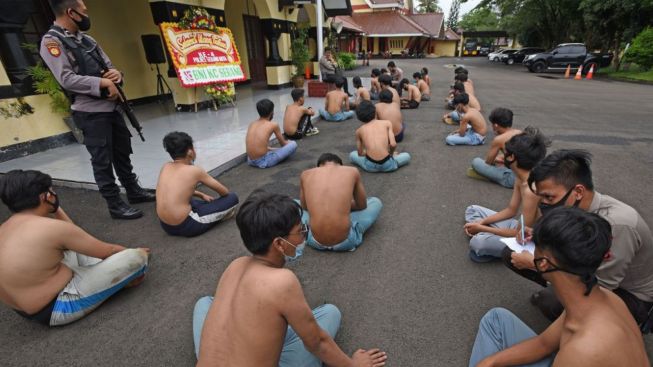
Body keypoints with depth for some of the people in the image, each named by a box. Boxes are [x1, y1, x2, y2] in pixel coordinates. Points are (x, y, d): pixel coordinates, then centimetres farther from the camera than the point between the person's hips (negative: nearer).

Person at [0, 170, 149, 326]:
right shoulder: (52, 227, -24)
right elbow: (108, 251, -13)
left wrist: (55, 208, 11)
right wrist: (134, 252, 5)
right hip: (56, 309, -10)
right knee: (137, 258, -20)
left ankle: (121, 276, 10)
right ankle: (122, 278, 14)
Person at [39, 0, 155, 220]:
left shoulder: (87, 40, 14)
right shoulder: (51, 42, -9)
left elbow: (108, 66, 16)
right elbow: (67, 79, -19)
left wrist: (116, 74, -7)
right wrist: (103, 83, -18)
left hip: (112, 106, 8)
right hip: (90, 112, -8)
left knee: (123, 152, 15)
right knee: (102, 160, 0)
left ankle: (134, 191, 29)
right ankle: (115, 206, 9)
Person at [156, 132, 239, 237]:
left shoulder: (165, 167, 5)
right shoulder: (195, 170, -11)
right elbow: (224, 192, 0)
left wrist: (201, 195, 29)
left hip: (165, 226, 8)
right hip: (186, 227, -7)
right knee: (233, 198, -2)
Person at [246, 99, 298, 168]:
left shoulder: (252, 124, 10)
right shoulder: (273, 125, -5)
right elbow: (283, 144, 9)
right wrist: (288, 142, 32)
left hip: (250, 161, 7)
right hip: (263, 162, -7)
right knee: (293, 144, 2)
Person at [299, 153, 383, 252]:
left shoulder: (306, 174, 6)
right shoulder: (352, 172, 3)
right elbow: (362, 206, 16)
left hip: (315, 242, 1)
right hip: (345, 241, -1)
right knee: (376, 202, 24)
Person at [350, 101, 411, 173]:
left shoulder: (359, 131, 10)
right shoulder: (387, 123, 6)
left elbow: (360, 153, 15)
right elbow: (393, 144, -4)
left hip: (370, 166, 0)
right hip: (387, 165, 0)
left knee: (352, 155, 30)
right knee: (407, 156, 29)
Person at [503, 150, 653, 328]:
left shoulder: (617, 223, -34)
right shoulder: (574, 206, -15)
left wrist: (535, 264, -26)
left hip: (631, 296, -5)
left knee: (550, 301, -35)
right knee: (512, 254, -10)